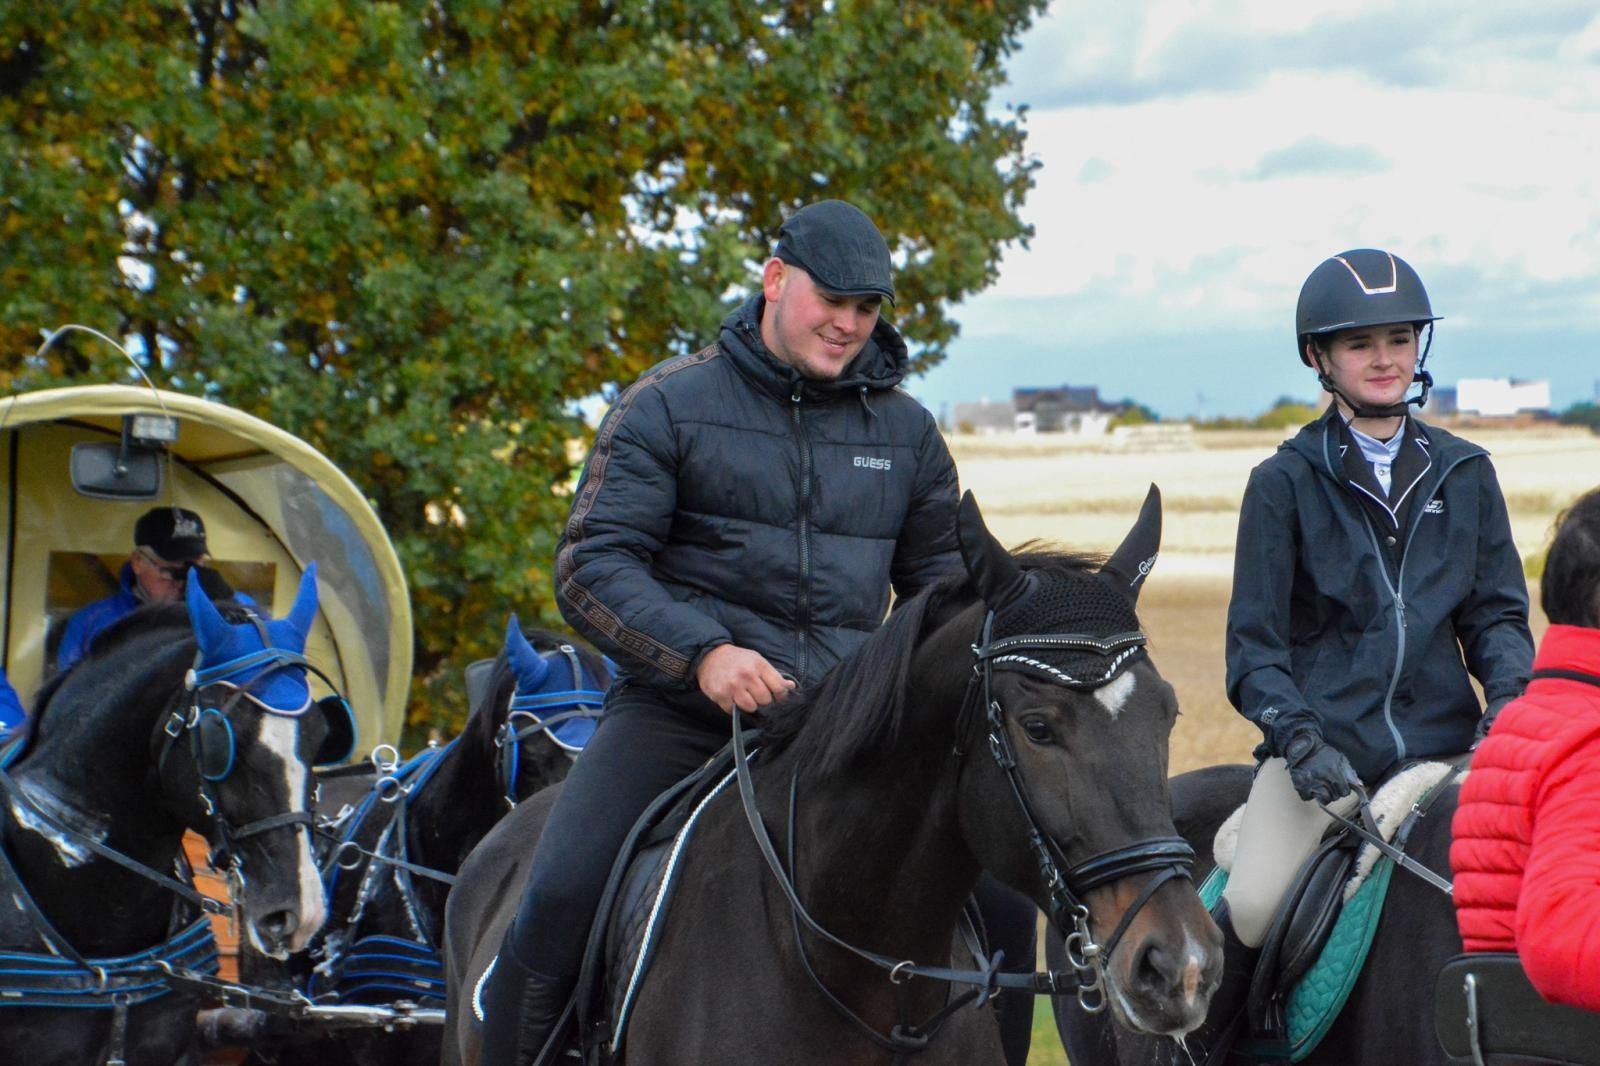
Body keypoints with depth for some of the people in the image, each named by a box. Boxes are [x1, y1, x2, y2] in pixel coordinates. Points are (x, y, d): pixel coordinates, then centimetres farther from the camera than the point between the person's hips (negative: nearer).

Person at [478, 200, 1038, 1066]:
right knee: (559, 899, -23)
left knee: (1001, 904, -8)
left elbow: (941, 573, 25)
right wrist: (702, 652, -22)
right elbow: (591, 568, -5)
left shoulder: (905, 431, 13)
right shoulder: (667, 407, 1)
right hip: (681, 710, -3)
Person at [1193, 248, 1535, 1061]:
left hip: (1445, 744, 3)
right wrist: (1297, 737, -14)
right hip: (1326, 745, -2)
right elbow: (1254, 643, 2)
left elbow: (1496, 613, 14)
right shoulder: (1285, 483, 4)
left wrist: (1509, 699, -7)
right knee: (1249, 911, -25)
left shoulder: (1464, 473, 13)